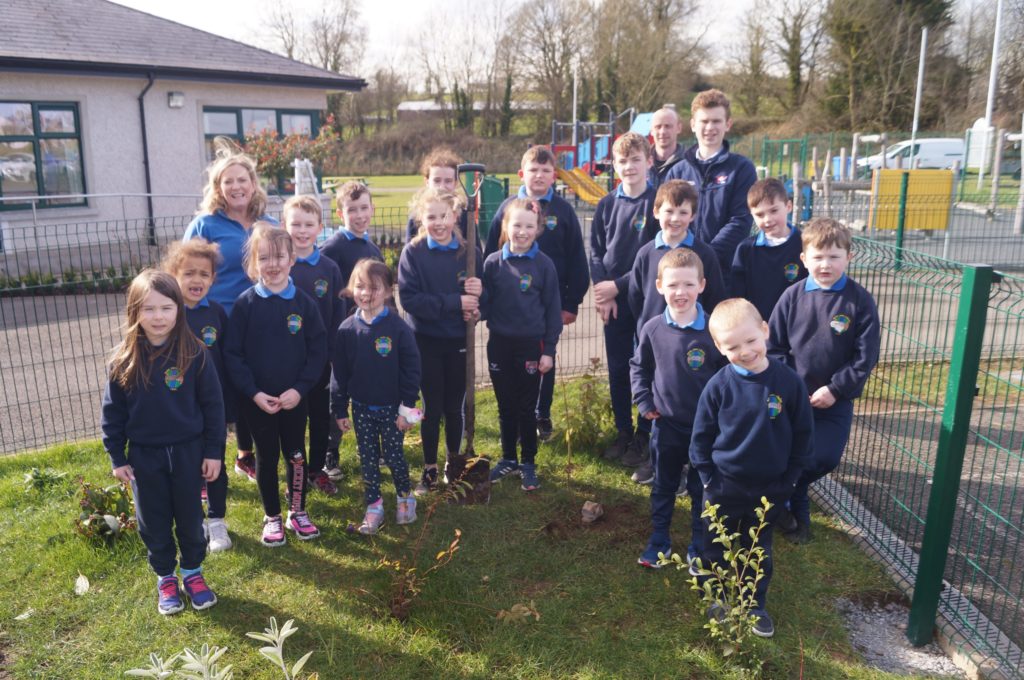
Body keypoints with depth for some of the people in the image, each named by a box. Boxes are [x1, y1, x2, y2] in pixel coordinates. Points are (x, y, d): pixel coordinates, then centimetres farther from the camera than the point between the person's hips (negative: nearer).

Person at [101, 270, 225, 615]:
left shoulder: (194, 353, -13)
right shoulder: (123, 360, -9)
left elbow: (212, 404, -7)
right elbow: (112, 412, 0)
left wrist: (214, 451, -5)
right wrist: (117, 458, 0)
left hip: (187, 451, -1)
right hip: (144, 456, 1)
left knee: (190, 517, 14)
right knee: (154, 522, 15)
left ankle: (192, 572, 35)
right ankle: (165, 577, 35)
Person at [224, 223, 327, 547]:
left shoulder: (304, 302, -5)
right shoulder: (245, 304, -8)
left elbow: (318, 350, -4)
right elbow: (232, 354, -7)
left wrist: (300, 388, -13)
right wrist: (254, 392, -14)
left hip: (295, 398, 1)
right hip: (257, 399, -1)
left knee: (296, 455, 12)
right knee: (267, 456, 12)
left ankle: (298, 512, 30)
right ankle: (272, 517, 27)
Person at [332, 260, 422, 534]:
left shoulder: (398, 327, -12)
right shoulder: (347, 329, -4)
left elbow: (411, 368, -9)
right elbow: (339, 372, 2)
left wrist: (407, 407, -10)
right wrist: (339, 410, 3)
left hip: (391, 407, -3)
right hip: (361, 408, 3)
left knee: (394, 456, 9)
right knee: (367, 459, 11)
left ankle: (405, 497, 31)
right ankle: (373, 507, 23)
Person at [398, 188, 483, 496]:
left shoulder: (470, 252, -3)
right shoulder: (413, 252, -8)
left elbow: (483, 297, 1)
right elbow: (408, 298, -16)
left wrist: (477, 297, -23)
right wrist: (454, 302, -23)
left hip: (459, 341, 1)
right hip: (426, 341, -1)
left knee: (455, 406, 12)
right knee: (432, 407, 7)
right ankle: (429, 470, 24)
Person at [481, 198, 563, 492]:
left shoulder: (544, 264, -5)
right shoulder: (493, 262, -1)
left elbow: (552, 309, -3)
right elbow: (485, 303, 2)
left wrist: (549, 350, -5)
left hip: (531, 345, -2)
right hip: (499, 344, 2)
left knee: (527, 408, 8)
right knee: (505, 407, 14)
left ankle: (528, 463, 23)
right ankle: (508, 458, 30)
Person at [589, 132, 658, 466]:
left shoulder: (659, 202, -5)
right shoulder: (606, 205, 6)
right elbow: (595, 252, 7)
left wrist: (618, 286, -12)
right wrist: (602, 291, -7)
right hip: (612, 301, 3)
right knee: (617, 369, 9)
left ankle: (646, 435, 18)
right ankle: (623, 432, 23)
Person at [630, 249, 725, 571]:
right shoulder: (653, 329, -8)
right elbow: (638, 367, 7)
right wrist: (644, 402, -1)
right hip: (666, 425, 2)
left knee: (701, 489, 14)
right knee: (663, 486, 18)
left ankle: (699, 546, 31)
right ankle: (659, 540, 34)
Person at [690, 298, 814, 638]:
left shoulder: (788, 381, -14)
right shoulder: (718, 386, -16)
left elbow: (803, 434, -3)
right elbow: (701, 437, -5)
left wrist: (789, 479, -3)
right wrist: (708, 478, -8)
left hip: (769, 489, 1)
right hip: (724, 488, -1)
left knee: (759, 551, 20)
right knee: (716, 549, 16)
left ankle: (756, 604, 40)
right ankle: (719, 598, 39)